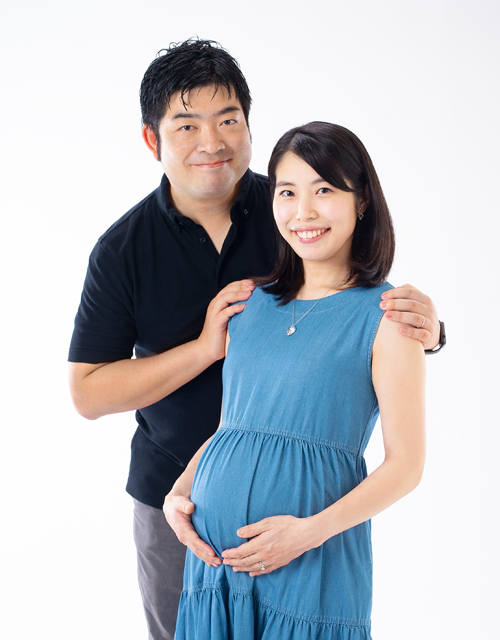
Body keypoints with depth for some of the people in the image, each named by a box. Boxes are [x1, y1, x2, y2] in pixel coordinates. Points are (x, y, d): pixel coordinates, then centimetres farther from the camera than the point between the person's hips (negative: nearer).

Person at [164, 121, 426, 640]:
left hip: (314, 564, -4)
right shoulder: (250, 301, 9)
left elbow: (405, 464, -7)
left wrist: (311, 530, -17)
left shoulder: (384, 316, -6)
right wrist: (178, 494, 0)